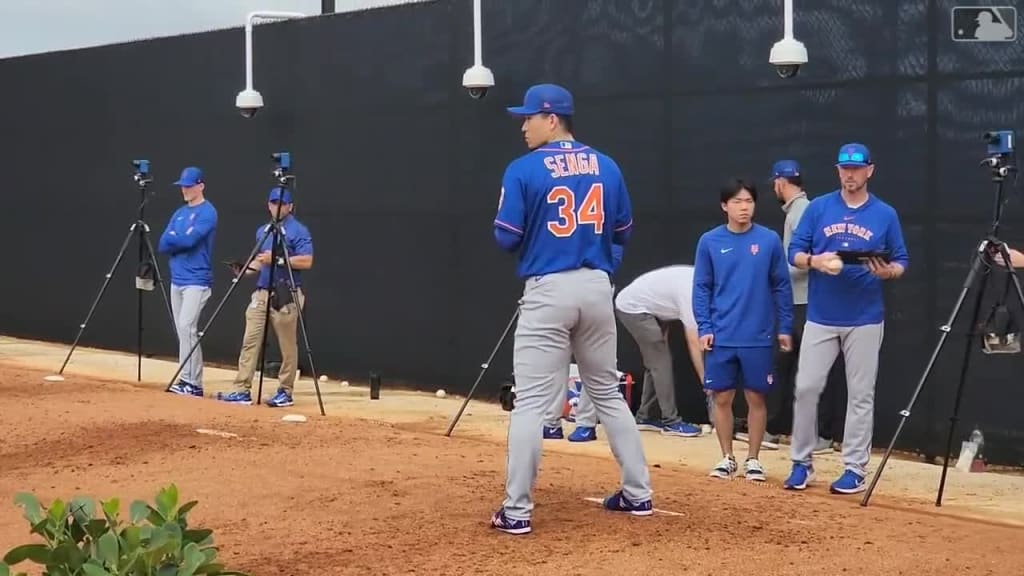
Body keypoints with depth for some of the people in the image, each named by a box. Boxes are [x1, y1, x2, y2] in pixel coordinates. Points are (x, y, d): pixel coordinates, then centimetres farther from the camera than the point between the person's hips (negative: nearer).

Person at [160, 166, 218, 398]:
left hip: (197, 281, -8)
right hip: (177, 281, 8)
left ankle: (193, 383, -15)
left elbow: (189, 239, -20)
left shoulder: (207, 212, -8)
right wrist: (181, 240, -8)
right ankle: (187, 380, 11)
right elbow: (163, 245, 9)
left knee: (187, 329, -16)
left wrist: (172, 238, -1)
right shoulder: (179, 213, 17)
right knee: (182, 332, 7)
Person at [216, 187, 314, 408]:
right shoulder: (262, 231, 18)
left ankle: (286, 392, 9)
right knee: (250, 340, -1)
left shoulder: (299, 230, -5)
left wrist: (277, 259, -19)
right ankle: (242, 390, -1)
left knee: (287, 346, 0)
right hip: (262, 293, 7)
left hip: (286, 296, -7)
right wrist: (248, 269, 6)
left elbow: (306, 261, -14)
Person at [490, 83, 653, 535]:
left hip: (547, 290, -5)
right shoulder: (606, 166, 7)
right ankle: (638, 494, 20)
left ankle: (517, 511, -3)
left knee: (531, 403, -2)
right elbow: (623, 232, 11)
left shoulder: (523, 169, -7)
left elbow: (506, 239, -7)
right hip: (597, 287, 5)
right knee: (608, 394, 17)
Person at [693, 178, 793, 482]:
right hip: (721, 337, 1)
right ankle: (727, 458, 20)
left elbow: (781, 287, 4)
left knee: (756, 398, 6)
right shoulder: (709, 241, 0)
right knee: (722, 398, 6)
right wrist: (704, 328, -5)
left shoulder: (769, 240, -1)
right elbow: (701, 288, 3)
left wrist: (785, 327, 2)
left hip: (759, 337, -1)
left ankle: (753, 459, 18)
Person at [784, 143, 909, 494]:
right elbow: (795, 254, 4)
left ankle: (855, 469, 9)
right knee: (806, 387, 0)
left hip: (864, 320, -1)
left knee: (861, 394, 2)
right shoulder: (818, 208, 4)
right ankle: (801, 463, 12)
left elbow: (902, 262, 5)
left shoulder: (885, 215, 3)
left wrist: (887, 271, -17)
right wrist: (816, 261, -17)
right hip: (820, 318, 1)